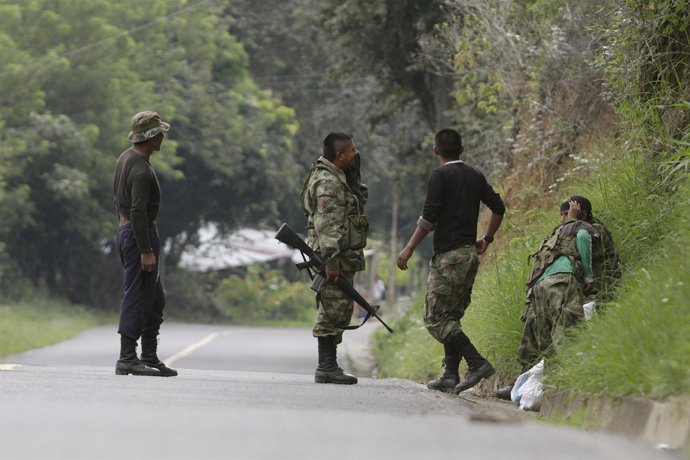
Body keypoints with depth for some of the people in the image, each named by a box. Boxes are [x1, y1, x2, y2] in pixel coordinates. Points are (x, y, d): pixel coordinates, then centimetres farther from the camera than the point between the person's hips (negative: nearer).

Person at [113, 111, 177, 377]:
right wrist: (146, 250, -25)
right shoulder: (141, 170, -20)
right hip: (140, 235, -10)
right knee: (137, 297, -7)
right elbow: (139, 212, -25)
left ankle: (150, 357, 16)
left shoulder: (125, 158, 12)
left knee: (154, 299, 14)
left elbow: (118, 198, 21)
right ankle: (127, 359, -6)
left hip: (126, 230, 10)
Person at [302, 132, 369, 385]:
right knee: (334, 310, -9)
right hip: (335, 258, -11)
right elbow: (327, 225, -22)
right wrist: (331, 261, -27)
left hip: (344, 257, 11)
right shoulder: (328, 183, -16)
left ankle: (328, 366, 16)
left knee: (338, 312, 12)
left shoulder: (340, 178, 17)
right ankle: (327, 367, -8)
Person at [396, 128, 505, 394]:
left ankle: (477, 362, -18)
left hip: (448, 255, -8)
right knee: (451, 317, 13)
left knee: (436, 318, -6)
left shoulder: (440, 176, -7)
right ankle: (451, 376, 8)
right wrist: (487, 239, 24)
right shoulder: (475, 176, 13)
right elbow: (498, 208, 13)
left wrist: (409, 248, -8)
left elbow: (429, 218, -13)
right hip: (470, 254, 8)